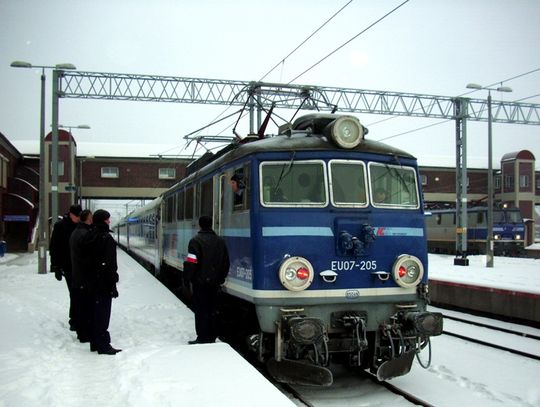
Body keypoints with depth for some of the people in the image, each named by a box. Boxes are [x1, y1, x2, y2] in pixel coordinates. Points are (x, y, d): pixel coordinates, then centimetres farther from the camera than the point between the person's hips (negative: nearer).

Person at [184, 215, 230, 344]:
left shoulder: (196, 241, -12)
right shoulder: (220, 241, 8)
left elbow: (191, 263, -17)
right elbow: (226, 262, 11)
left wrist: (189, 277, -4)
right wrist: (221, 278, 18)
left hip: (200, 282, -6)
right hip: (215, 282, 6)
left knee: (201, 310, 1)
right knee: (213, 309, 12)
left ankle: (203, 338, 3)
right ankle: (212, 337, 19)